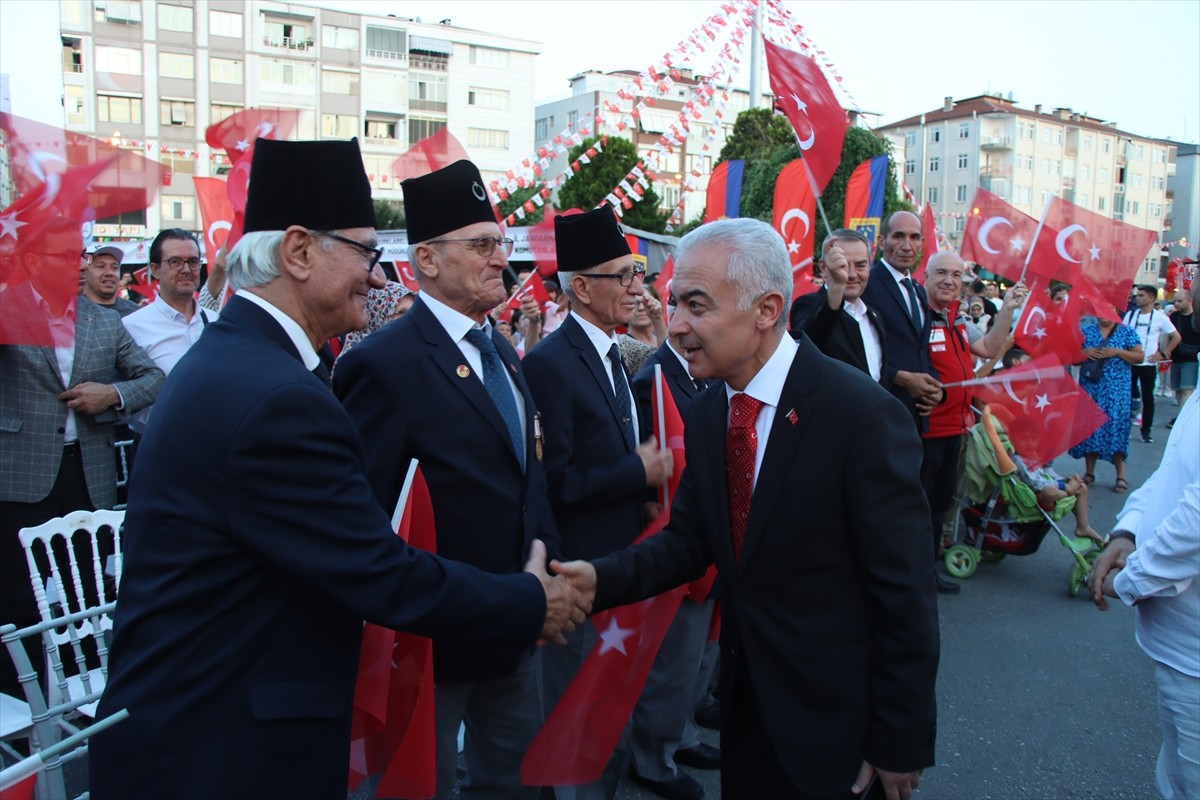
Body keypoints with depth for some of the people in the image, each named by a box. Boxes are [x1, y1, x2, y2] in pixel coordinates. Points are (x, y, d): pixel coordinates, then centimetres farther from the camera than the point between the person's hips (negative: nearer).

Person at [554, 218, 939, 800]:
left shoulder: (863, 414, -22)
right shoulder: (705, 413, -1)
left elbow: (905, 594, -18)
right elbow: (689, 539, 2)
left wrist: (900, 745, -13)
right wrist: (602, 578, -16)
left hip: (835, 715, -6)